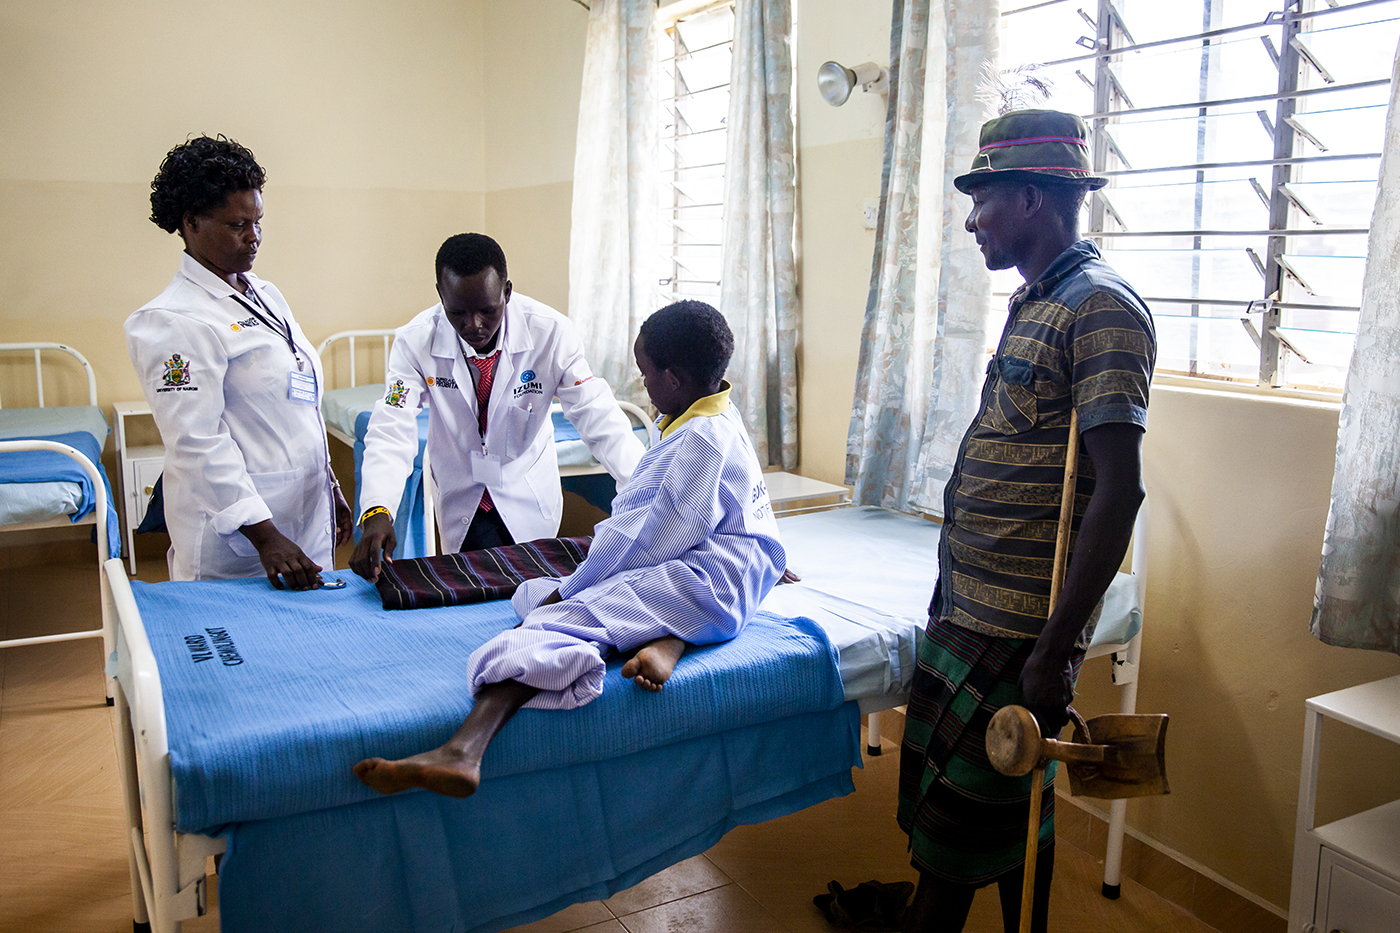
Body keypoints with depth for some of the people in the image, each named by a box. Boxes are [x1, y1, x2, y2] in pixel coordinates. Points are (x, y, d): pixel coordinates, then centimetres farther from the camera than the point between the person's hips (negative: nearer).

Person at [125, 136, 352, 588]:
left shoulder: (266, 294, 12)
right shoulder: (172, 321, -14)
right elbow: (198, 444, -20)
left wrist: (330, 486, 19)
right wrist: (264, 537, -25)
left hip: (305, 521, 8)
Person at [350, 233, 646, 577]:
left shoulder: (551, 332, -21)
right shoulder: (415, 341, -19)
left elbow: (598, 417, -21)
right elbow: (391, 431, -24)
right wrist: (376, 514, -41)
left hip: (530, 499, 0)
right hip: (462, 500, 0)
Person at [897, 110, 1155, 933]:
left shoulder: (1100, 308, -16)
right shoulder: (1035, 301, 13)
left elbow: (1120, 490, -21)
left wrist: (1055, 650, -23)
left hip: (1021, 626, -9)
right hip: (971, 607, 9)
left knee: (966, 810, 4)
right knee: (1013, 801, 19)